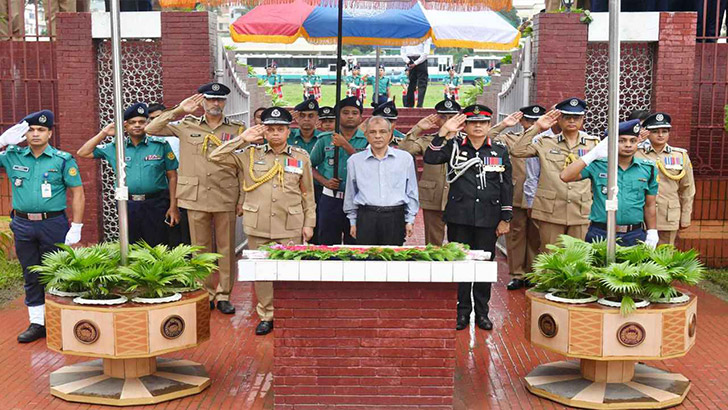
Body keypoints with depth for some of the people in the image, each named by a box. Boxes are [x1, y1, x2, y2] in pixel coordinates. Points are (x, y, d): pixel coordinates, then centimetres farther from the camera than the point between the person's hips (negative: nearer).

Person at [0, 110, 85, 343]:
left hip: (53, 224, -3)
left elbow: (77, 194, -3)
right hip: (23, 226, 3)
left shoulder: (63, 160, -2)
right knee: (31, 276, 10)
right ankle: (37, 323, 20)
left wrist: (76, 229, -9)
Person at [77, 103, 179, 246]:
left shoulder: (161, 145, 1)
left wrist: (173, 206, -3)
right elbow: (83, 153, 12)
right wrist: (104, 133, 5)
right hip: (128, 206, 3)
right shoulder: (115, 147, 9)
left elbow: (172, 177, 2)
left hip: (156, 206, -2)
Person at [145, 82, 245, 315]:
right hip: (196, 197, 1)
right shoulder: (187, 126, 8)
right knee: (201, 248, 6)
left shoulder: (236, 129, 7)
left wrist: (242, 199, -1)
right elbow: (150, 129, 3)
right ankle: (206, 294, 16)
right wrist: (179, 110, -2)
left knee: (226, 248, 3)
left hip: (226, 198, 0)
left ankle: (223, 295, 13)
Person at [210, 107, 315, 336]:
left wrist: (309, 223, 6)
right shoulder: (250, 154, 6)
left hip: (290, 227, -1)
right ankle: (266, 316, 21)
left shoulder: (301, 156, 7)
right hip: (258, 226, 1)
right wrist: (242, 139, -4)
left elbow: (307, 194, 10)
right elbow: (215, 157, 2)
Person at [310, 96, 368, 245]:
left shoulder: (367, 140, 1)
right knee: (327, 243, 8)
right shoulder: (325, 139, 5)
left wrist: (345, 145, -17)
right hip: (330, 199, 1)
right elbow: (311, 166, 11)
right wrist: (325, 181, -5)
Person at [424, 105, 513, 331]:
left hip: (488, 217, 1)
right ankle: (462, 311, 18)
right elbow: (430, 158, -11)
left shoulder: (500, 150, 7)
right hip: (459, 216, -1)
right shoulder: (454, 145, 4)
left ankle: (482, 311, 21)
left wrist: (505, 219, 4)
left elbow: (506, 186, 7)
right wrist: (444, 132, -16)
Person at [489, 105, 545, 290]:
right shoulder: (510, 139, 6)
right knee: (515, 236, 4)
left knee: (536, 238, 7)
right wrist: (503, 125, -12)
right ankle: (517, 275, 14)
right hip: (516, 197, 0)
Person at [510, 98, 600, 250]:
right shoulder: (546, 142, 7)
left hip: (582, 213, 1)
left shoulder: (593, 143, 11)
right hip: (550, 211, -1)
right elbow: (517, 151, -4)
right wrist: (537, 127, -3)